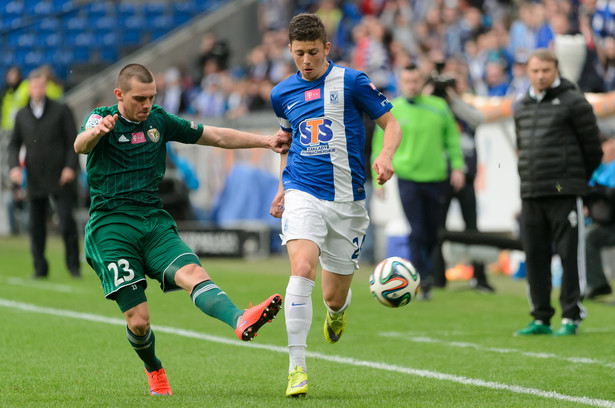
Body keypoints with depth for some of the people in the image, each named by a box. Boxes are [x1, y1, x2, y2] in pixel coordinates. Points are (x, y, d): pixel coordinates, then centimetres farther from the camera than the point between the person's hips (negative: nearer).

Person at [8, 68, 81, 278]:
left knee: (66, 220, -9)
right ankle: (40, 267, 13)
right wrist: (14, 166, -3)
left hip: (60, 177, -3)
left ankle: (73, 265, 2)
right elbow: (14, 144, 14)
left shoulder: (61, 110, 3)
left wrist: (70, 167, -11)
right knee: (36, 225, 4)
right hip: (35, 180, 3)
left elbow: (73, 141, 1)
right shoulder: (21, 115, 11)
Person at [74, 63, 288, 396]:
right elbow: (80, 145, -25)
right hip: (111, 227, -4)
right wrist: (96, 132, -49)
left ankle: (240, 321, -53)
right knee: (138, 320, -10)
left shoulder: (159, 120, 13)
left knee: (192, 273, -27)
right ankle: (154, 369, 22)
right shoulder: (102, 118, -2)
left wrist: (266, 141, 12)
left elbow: (217, 136, 19)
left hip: (154, 222, 4)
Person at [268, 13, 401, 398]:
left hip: (347, 199, -1)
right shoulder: (283, 93, 8)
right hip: (303, 193, 1)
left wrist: (385, 156, -18)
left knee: (335, 297, 6)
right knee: (302, 268, -25)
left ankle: (338, 311, 48)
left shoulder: (352, 82, -3)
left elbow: (391, 124, 2)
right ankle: (297, 366, -23)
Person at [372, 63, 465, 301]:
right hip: (408, 179, -3)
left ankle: (424, 271, 26)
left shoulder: (439, 107, 5)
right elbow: (380, 147, 6)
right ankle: (423, 281, -12)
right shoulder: (391, 111, 1)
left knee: (433, 233, 8)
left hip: (436, 178, 3)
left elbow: (452, 138, 13)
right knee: (417, 232, -12)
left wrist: (457, 165, 2)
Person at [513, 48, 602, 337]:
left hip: (565, 194, -6)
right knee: (535, 257, 6)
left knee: (570, 256, -4)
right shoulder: (522, 107, 15)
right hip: (530, 194, 6)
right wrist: (531, 179, 14)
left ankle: (571, 318, 0)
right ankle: (541, 318, 13)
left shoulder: (573, 102, -3)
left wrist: (576, 180, 7)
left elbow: (592, 148, 0)